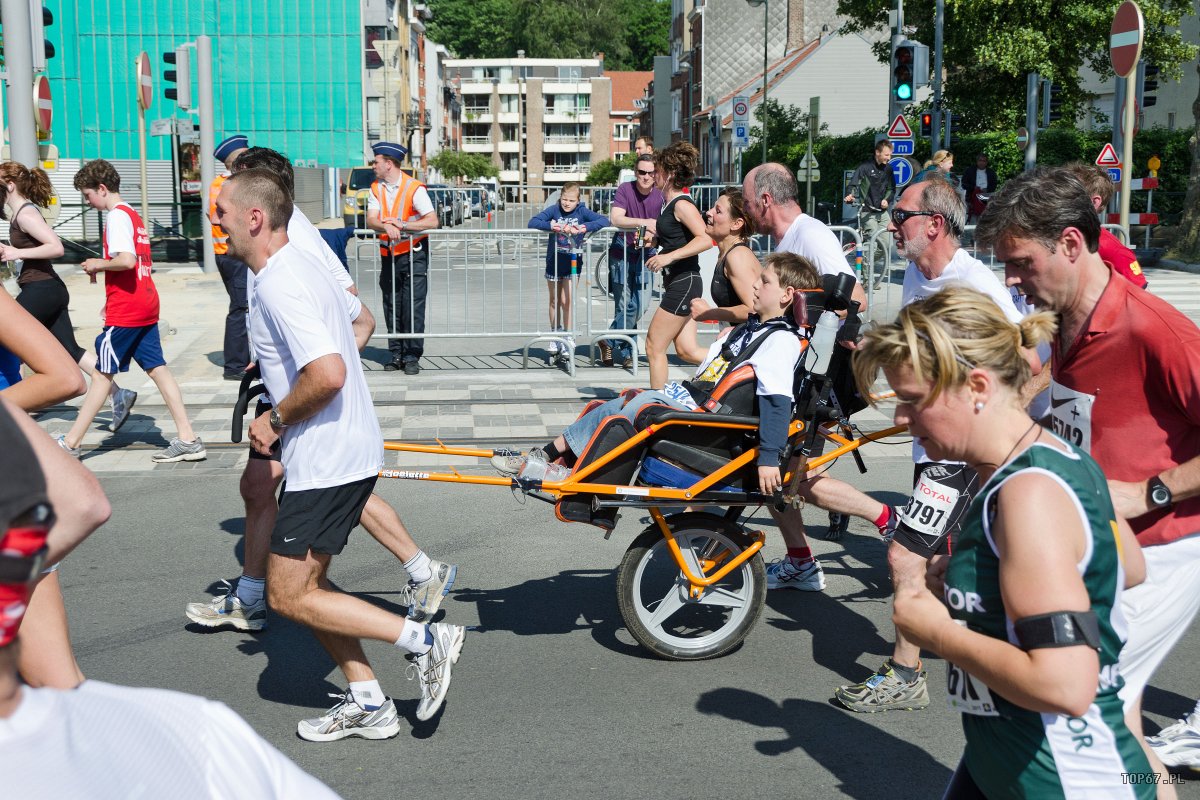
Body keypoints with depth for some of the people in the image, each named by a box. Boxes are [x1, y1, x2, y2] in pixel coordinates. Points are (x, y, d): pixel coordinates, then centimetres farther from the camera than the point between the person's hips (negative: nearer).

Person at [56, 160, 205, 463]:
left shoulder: (117, 216, -12)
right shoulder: (133, 215, 17)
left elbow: (126, 260, -26)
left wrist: (99, 264, -9)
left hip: (125, 310, -9)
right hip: (146, 304, 9)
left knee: (102, 373, -1)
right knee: (157, 368, 7)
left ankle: (70, 444, 8)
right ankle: (187, 439, 4)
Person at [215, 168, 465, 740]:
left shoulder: (279, 286, -19)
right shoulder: (297, 268, 13)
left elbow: (327, 374, -31)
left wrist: (276, 419, -14)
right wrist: (281, 419, 18)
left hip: (326, 459, -10)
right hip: (351, 450, 10)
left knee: (288, 596, -2)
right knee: (306, 586, 16)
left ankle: (423, 639, 0)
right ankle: (368, 704, 22)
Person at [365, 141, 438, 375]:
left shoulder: (414, 187, -9)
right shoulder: (376, 189, 7)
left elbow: (432, 221, -16)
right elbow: (371, 220, -5)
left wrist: (402, 225, -23)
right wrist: (386, 226, -27)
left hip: (413, 253, -5)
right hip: (388, 254, 5)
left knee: (413, 305, -8)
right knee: (391, 305, 7)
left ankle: (412, 356, -3)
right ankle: (396, 353, 14)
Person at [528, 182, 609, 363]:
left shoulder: (582, 211, -9)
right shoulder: (554, 210, -8)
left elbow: (604, 220, -18)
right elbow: (532, 222, -17)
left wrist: (584, 227, -31)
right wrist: (552, 226, -31)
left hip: (572, 263, -2)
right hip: (554, 262, 2)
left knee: (566, 301, -7)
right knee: (554, 301, 14)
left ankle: (569, 340, 3)